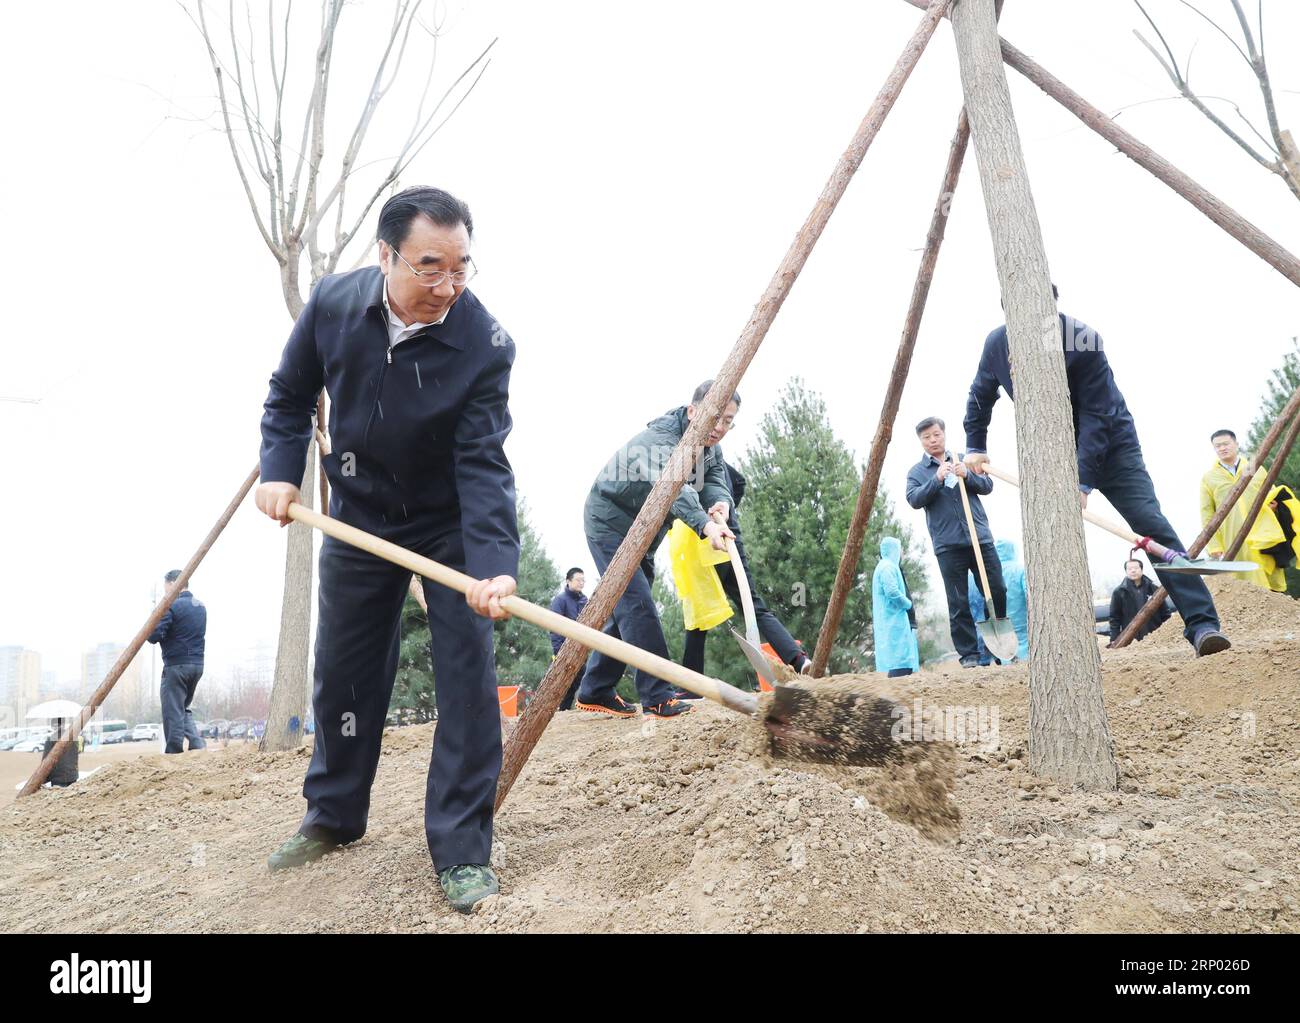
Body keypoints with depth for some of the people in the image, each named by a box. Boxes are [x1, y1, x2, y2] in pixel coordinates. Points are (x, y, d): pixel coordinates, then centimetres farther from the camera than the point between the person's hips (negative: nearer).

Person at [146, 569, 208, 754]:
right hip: (197, 664, 8)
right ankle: (197, 745, 4)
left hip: (176, 665, -8)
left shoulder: (172, 606, -12)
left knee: (173, 711, -1)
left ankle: (174, 752, 1)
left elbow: (154, 636, -17)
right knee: (184, 708, 19)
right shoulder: (201, 606, 13)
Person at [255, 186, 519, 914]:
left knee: (468, 675, -11)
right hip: (358, 519, 3)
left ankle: (463, 850, 1)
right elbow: (290, 395, 2)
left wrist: (494, 563, -42)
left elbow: (483, 464, -30)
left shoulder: (485, 343, -26)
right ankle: (333, 818, 33)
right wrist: (281, 469, -11)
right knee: (343, 674, 12)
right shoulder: (332, 304, -16)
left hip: (450, 524, -3)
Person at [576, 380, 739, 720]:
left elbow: (715, 477, -12)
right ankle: (658, 698, -20)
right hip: (609, 522, -9)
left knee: (625, 610, 10)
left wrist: (720, 502, -37)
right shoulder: (659, 440, -31)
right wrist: (705, 525, -65)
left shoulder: (708, 444, -2)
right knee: (638, 607, -19)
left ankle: (593, 692, 18)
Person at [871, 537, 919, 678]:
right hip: (894, 621, -11)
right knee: (900, 661, -17)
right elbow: (892, 592, -21)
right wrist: (909, 604, -7)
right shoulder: (888, 567, -9)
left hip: (891, 623, 11)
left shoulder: (886, 567, 24)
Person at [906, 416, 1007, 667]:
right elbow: (914, 500, -6)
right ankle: (969, 654, 4)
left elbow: (987, 485, 8)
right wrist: (937, 480, -18)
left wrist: (967, 476, -11)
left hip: (980, 538, 2)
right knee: (958, 603, -1)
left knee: (998, 592, 3)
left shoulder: (964, 461, 16)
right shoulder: (917, 472, 9)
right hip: (947, 545, -2)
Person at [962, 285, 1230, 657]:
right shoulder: (997, 344, -11)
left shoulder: (1082, 340, -26)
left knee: (1152, 526, -15)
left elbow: (1096, 416, -26)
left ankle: (1202, 625, -15)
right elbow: (980, 397, 10)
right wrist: (974, 447, 13)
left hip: (1109, 444, -4)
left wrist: (1082, 481, -32)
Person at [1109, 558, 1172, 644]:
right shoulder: (1119, 592, 2)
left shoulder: (1153, 589, 8)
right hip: (1131, 640, -2)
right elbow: (1114, 618, 2)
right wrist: (1114, 640, -6)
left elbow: (1165, 613, 11)